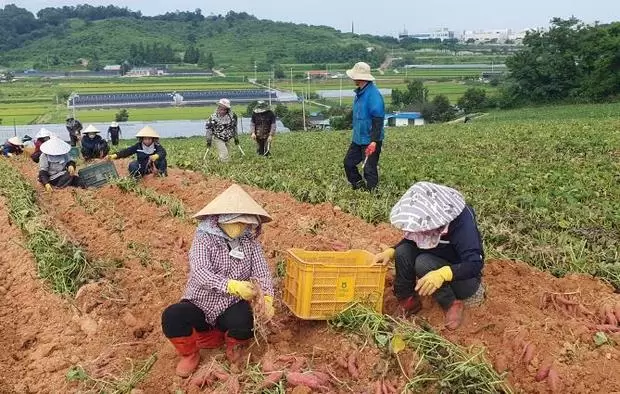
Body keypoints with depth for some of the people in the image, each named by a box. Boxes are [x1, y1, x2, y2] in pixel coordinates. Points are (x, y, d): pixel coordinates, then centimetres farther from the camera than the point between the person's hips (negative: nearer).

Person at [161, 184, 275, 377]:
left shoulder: (250, 241, -5)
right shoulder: (204, 238, -14)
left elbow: (262, 272, -10)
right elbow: (200, 272, -28)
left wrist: (267, 299, -31)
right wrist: (231, 286, -44)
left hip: (231, 307, 2)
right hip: (200, 305, -1)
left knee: (247, 323, -30)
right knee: (171, 317, -29)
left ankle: (233, 344, 10)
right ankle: (190, 355, 3)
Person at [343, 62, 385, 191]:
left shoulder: (373, 94, -20)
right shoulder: (360, 93, 10)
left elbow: (378, 120, -23)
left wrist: (374, 141, -27)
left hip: (370, 141, -10)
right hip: (358, 139, 10)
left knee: (369, 170, -2)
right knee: (349, 162, 13)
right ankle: (359, 188, 25)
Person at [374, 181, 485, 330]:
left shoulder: (462, 221, -31)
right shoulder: (426, 218, -13)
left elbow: (475, 264, -36)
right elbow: (411, 241, 4)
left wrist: (443, 274, -52)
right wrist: (391, 252, -15)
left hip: (464, 278, -6)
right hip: (438, 264, 6)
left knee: (423, 263, -31)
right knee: (403, 251, -17)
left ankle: (452, 304, -13)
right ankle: (407, 300, -5)